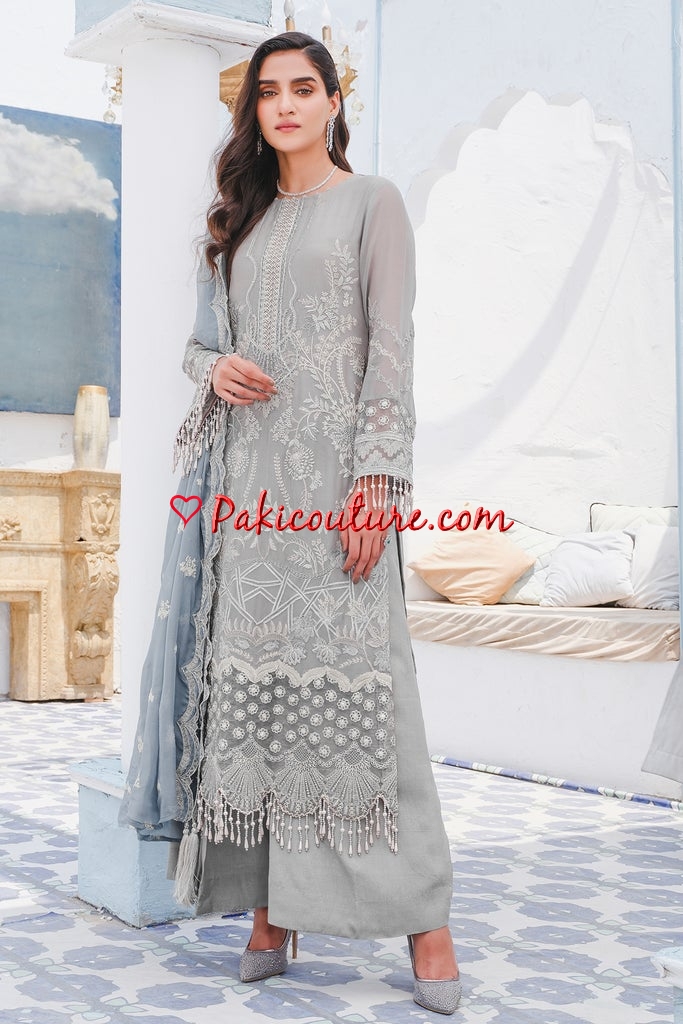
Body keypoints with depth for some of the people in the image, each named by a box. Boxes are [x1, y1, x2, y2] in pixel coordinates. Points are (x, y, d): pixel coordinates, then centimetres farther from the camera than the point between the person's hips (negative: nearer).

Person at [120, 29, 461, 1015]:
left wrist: (375, 480, -14)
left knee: (355, 678, -10)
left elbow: (391, 345, -4)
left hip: (332, 467, -5)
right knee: (252, 682, 1)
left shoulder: (371, 202, 5)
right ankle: (272, 911, 9)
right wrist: (216, 367, -2)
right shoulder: (240, 219, 20)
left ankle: (424, 918, 0)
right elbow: (203, 338, 24)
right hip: (249, 474, 5)